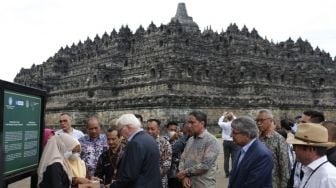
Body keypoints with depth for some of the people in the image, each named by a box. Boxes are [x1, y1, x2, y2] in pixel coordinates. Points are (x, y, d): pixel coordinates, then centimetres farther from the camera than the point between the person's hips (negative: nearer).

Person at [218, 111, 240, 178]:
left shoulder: (225, 124, -8)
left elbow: (219, 122, 14)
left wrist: (223, 116, 22)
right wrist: (233, 116, 24)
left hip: (226, 142, 1)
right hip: (234, 142, -1)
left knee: (226, 158, 8)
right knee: (234, 158, 0)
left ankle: (227, 173, 13)